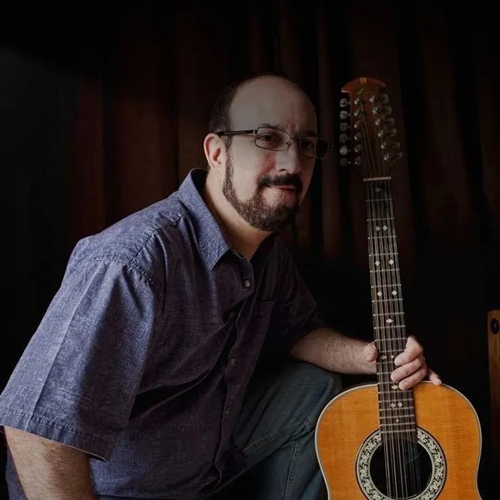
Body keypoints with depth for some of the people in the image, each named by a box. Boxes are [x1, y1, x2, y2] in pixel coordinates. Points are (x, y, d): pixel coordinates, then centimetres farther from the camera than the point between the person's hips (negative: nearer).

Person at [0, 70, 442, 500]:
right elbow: (39, 425, -38)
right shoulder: (137, 258, -33)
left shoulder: (268, 247, -4)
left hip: (211, 439, 8)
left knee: (317, 389, 4)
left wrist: (368, 357, -9)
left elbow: (298, 329, 11)